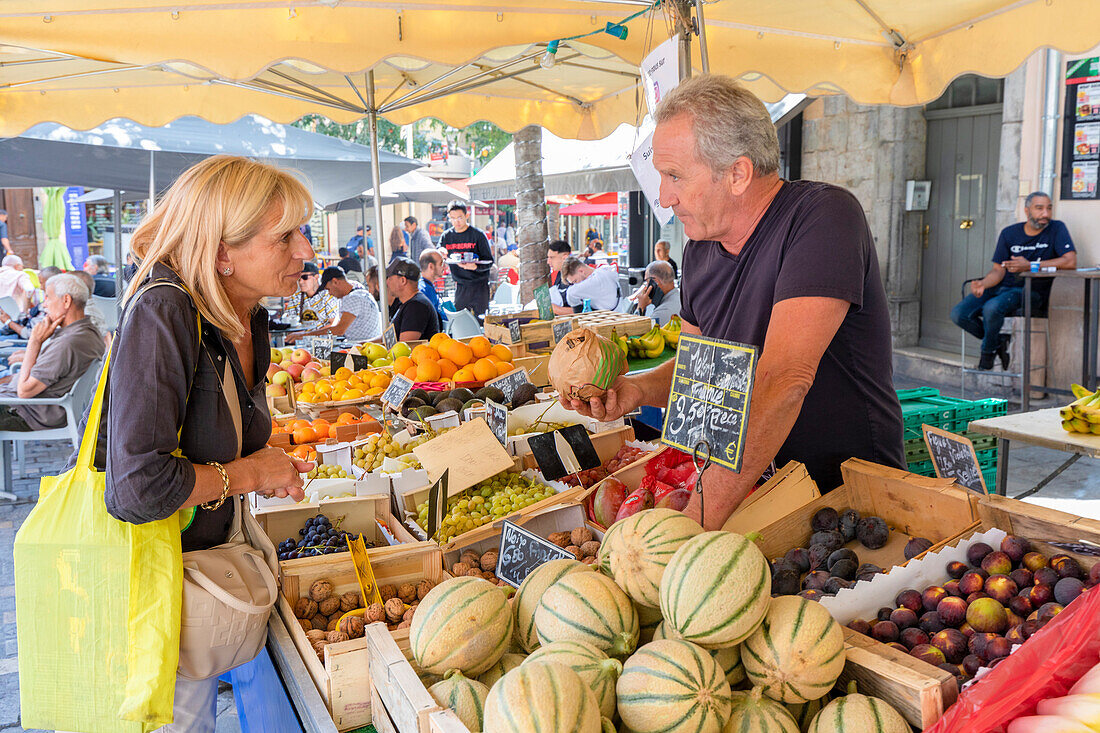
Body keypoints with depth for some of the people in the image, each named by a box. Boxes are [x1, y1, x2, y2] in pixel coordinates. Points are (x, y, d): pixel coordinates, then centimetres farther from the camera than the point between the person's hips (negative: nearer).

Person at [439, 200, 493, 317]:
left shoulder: (478, 234, -4)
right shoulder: (446, 236, 8)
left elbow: (489, 262, -5)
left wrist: (475, 267, -25)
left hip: (479, 284, -3)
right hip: (460, 285, 3)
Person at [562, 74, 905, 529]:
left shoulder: (822, 215, -18)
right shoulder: (701, 247, 5)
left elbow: (784, 379, -28)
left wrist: (698, 519, -33)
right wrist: (638, 389, -4)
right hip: (752, 487, 6)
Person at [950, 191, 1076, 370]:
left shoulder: (1056, 229, -3)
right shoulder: (1009, 233, 6)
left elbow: (1070, 262, -15)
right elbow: (998, 270, 4)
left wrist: (1029, 266, -19)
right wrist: (983, 284, -19)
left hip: (1031, 291, -4)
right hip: (1003, 287, 4)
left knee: (991, 308, -34)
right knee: (958, 314, -15)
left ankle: (988, 351, -5)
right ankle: (998, 341, 9)